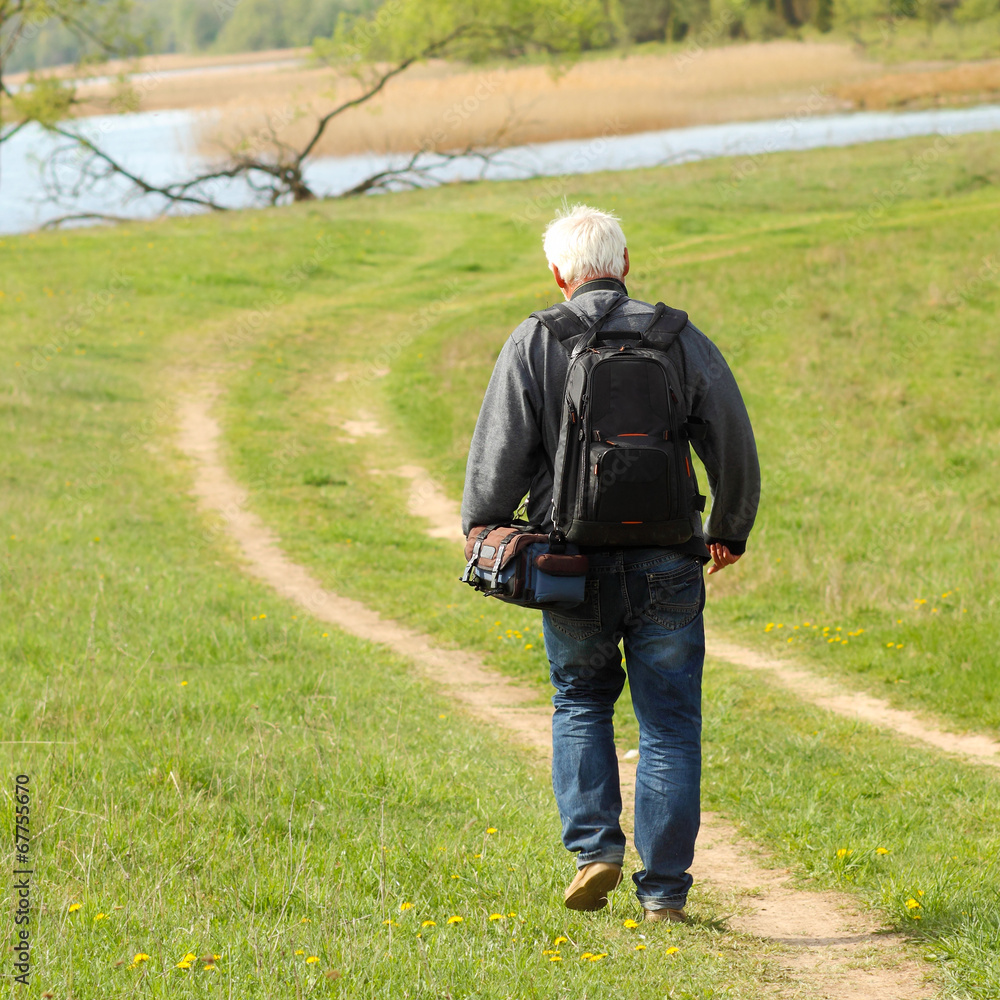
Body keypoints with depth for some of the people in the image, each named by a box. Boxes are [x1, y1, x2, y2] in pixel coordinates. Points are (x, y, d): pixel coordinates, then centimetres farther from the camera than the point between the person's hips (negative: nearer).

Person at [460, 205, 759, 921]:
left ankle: (594, 848, 4)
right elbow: (735, 449, 7)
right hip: (667, 563, 0)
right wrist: (731, 531, 22)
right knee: (669, 725, 7)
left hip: (572, 564, 0)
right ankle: (664, 891, 5)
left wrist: (482, 530, 12)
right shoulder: (683, 341, 2)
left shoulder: (534, 343, -3)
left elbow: (499, 454, -4)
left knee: (580, 702, 20)